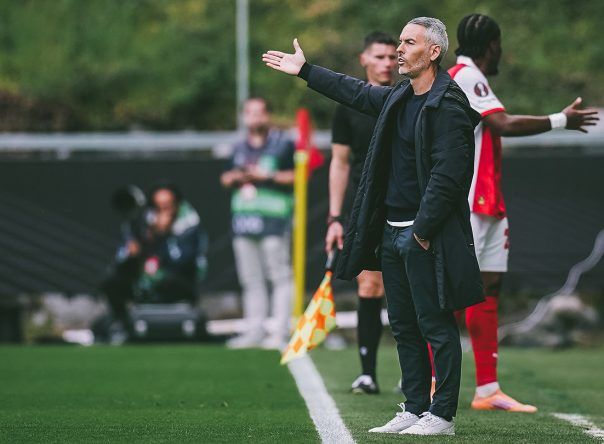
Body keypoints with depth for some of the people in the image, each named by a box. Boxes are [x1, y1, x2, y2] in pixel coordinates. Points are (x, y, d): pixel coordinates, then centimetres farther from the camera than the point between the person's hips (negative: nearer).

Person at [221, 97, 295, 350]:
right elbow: (227, 179, 27)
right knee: (250, 279, 8)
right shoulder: (240, 148, 18)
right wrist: (232, 179, 4)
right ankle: (254, 330, 12)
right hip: (243, 217, 7)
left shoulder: (283, 144, -1)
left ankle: (281, 331, -9)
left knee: (280, 276, -9)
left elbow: (297, 176, -6)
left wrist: (269, 176, -13)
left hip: (273, 218, -7)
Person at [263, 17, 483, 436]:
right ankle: (415, 409, 19)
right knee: (404, 326, 12)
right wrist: (304, 70, 38)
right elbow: (356, 92, 31)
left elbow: (447, 175, -20)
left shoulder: (448, 107, -15)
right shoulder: (399, 97, 13)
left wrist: (423, 231, -18)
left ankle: (442, 416, 0)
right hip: (392, 231, 9)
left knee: (436, 326, -4)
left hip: (426, 235, -9)